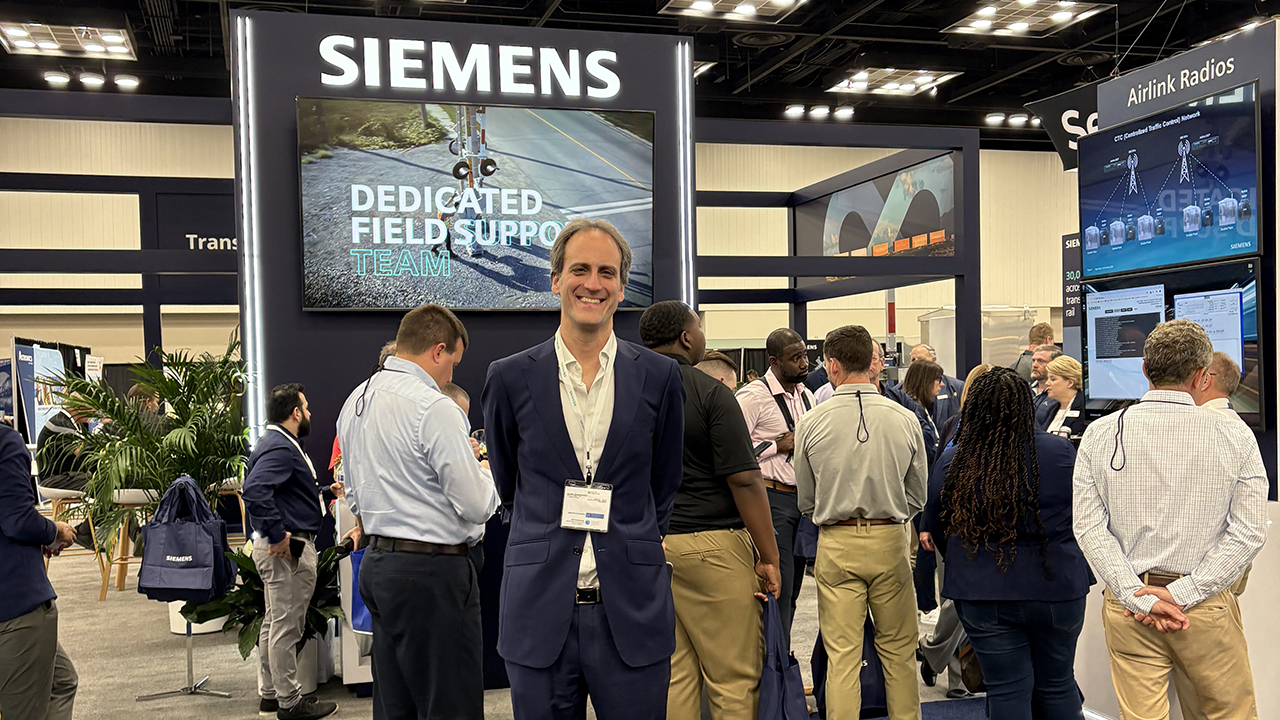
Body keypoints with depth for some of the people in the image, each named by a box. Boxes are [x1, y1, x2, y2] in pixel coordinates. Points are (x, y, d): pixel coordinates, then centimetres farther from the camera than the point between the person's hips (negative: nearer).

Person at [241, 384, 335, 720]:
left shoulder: (279, 443, 16)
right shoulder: (280, 448, -18)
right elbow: (254, 490, -33)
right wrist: (277, 534, -28)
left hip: (284, 547, 12)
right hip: (289, 550, -12)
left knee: (274, 623, 17)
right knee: (286, 626, -3)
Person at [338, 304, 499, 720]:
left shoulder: (355, 402, 12)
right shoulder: (433, 408, -17)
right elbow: (476, 505, -16)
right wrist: (481, 466, 2)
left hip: (376, 562, 9)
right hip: (432, 570, -9)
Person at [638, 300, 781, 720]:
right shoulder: (710, 393, -10)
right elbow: (743, 480, -14)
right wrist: (769, 556, -9)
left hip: (646, 549, 6)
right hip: (710, 544, -6)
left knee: (671, 674, 11)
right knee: (734, 677, 4)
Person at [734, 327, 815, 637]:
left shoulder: (806, 396, 15)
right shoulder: (753, 395, -10)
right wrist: (778, 446, -15)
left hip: (804, 496, 8)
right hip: (772, 498, -8)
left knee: (793, 586, 13)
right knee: (779, 586, -6)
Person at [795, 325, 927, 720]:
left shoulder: (811, 422, -5)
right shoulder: (904, 418, -2)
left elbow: (806, 501, 5)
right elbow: (917, 496, 7)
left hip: (836, 544, -1)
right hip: (890, 541, 1)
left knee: (841, 654, 3)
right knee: (898, 649, 14)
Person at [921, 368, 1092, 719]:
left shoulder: (951, 463, -9)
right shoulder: (1060, 451, -10)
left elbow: (936, 531, 4)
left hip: (984, 593, 0)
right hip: (1056, 588, 1)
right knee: (1056, 686, 17)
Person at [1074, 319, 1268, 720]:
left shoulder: (1101, 434, -3)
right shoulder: (1236, 437, -5)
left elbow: (1089, 527, -7)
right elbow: (1249, 532, -10)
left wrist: (1140, 597, -9)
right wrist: (1182, 593, -11)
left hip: (1127, 605, 1)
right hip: (1210, 610, -1)